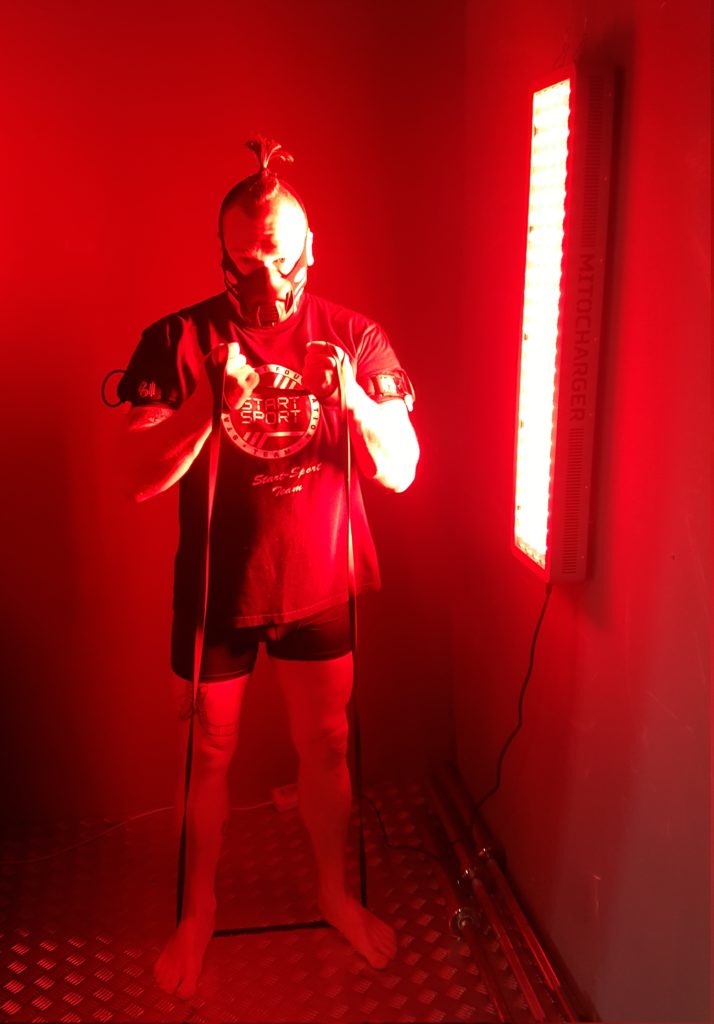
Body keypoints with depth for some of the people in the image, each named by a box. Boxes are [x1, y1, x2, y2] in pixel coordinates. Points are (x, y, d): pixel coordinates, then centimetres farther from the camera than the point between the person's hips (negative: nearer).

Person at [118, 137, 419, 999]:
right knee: (210, 757, 15)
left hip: (321, 587, 2)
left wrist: (353, 400, -27)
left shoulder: (356, 338, -6)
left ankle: (335, 893, 42)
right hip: (215, 591, -1)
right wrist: (208, 402, -32)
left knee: (326, 747, 17)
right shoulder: (177, 341, -11)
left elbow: (401, 473, -8)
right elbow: (140, 479, -16)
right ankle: (199, 908, 40)